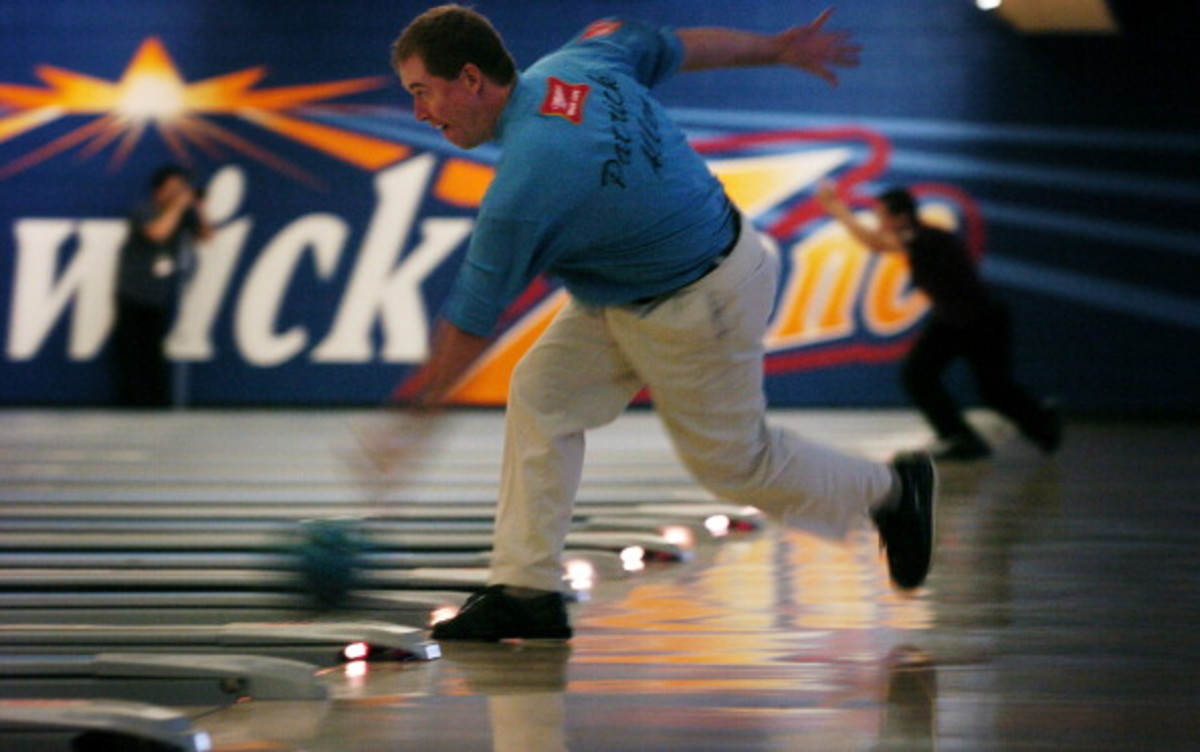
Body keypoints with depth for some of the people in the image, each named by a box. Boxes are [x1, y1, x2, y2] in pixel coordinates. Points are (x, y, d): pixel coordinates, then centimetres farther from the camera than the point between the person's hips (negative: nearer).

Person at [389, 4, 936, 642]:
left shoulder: (523, 187, -33)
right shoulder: (577, 61, -11)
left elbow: (471, 324, -23)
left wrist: (425, 394, -5)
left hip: (700, 309, -9)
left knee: (732, 461, 11)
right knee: (539, 396, 0)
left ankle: (889, 490, 33)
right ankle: (527, 589, 4)